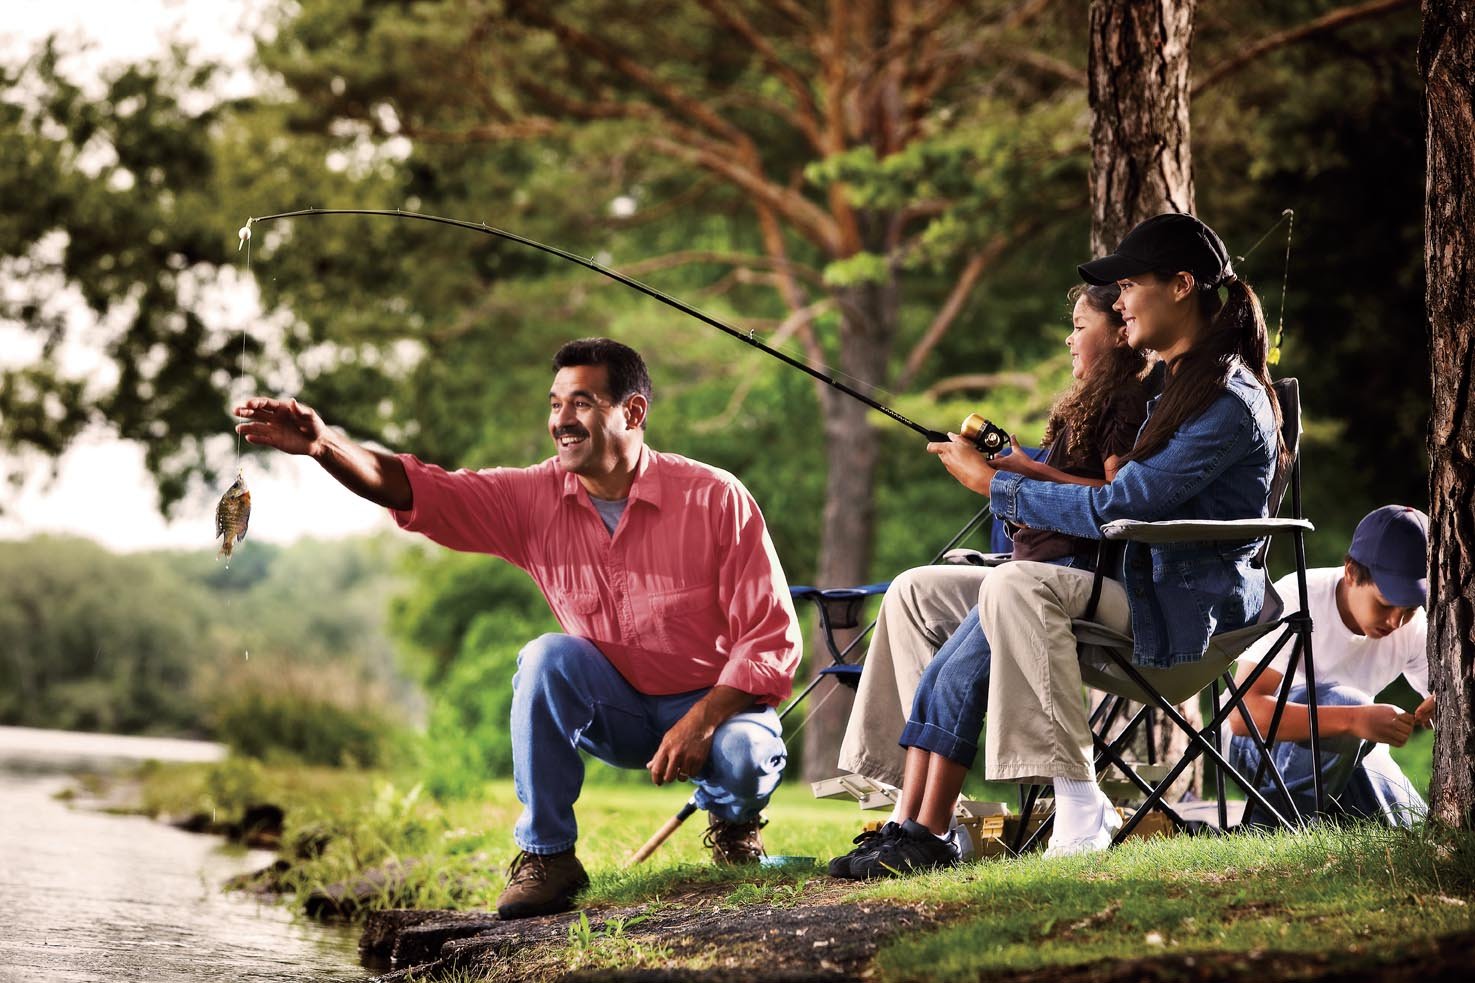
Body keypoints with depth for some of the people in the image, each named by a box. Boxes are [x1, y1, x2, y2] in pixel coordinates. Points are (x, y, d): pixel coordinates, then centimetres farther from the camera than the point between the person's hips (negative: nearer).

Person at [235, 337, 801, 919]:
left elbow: (771, 636, -17)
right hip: (616, 708, 3)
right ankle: (546, 855, -15)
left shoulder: (716, 500, -18)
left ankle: (732, 823, 5)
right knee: (547, 658, -27)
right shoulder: (536, 498, -8)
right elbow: (418, 490, -17)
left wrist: (703, 720, -29)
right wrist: (324, 445, -35)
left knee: (744, 756, -34)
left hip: (713, 703, -3)